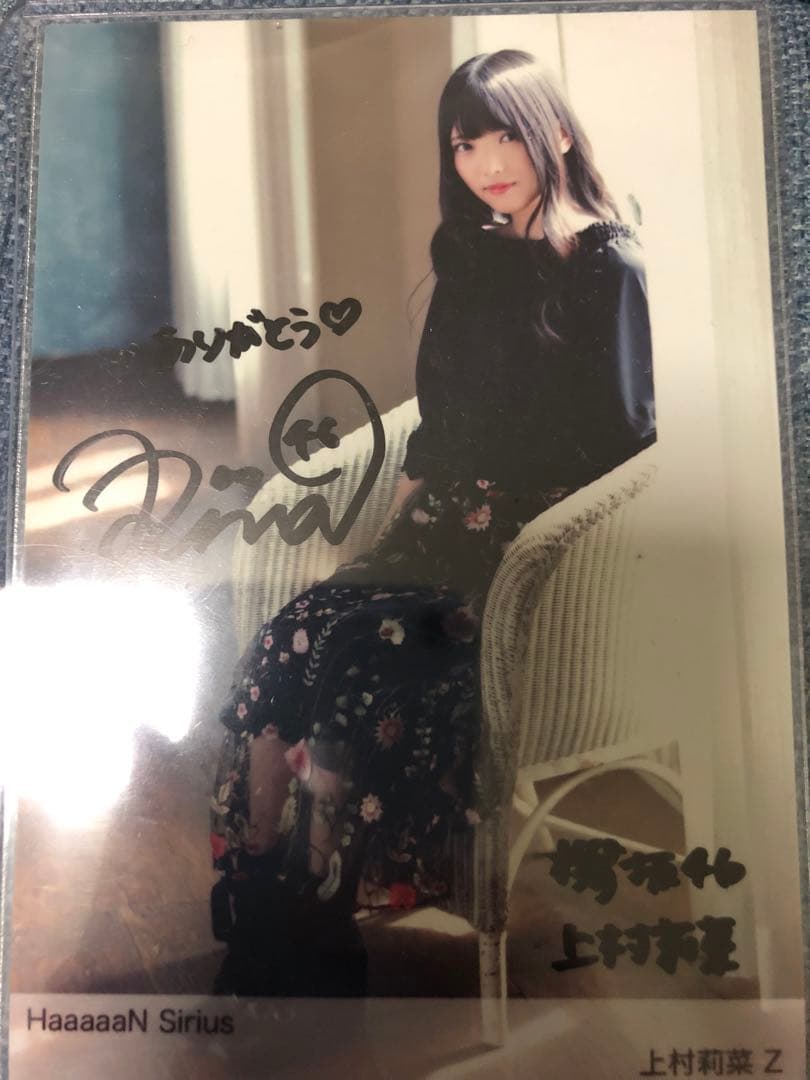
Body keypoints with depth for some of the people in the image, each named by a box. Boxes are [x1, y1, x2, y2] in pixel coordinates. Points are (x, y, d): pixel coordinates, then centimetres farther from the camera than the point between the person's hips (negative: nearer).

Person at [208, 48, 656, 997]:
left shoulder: (606, 263, -1)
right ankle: (261, 946, -11)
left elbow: (621, 437, -7)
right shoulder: (473, 258, 19)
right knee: (278, 655, -18)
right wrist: (395, 521, 8)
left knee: (347, 679, -27)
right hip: (448, 525, 6)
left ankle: (304, 949, -8)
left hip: (538, 546, -6)